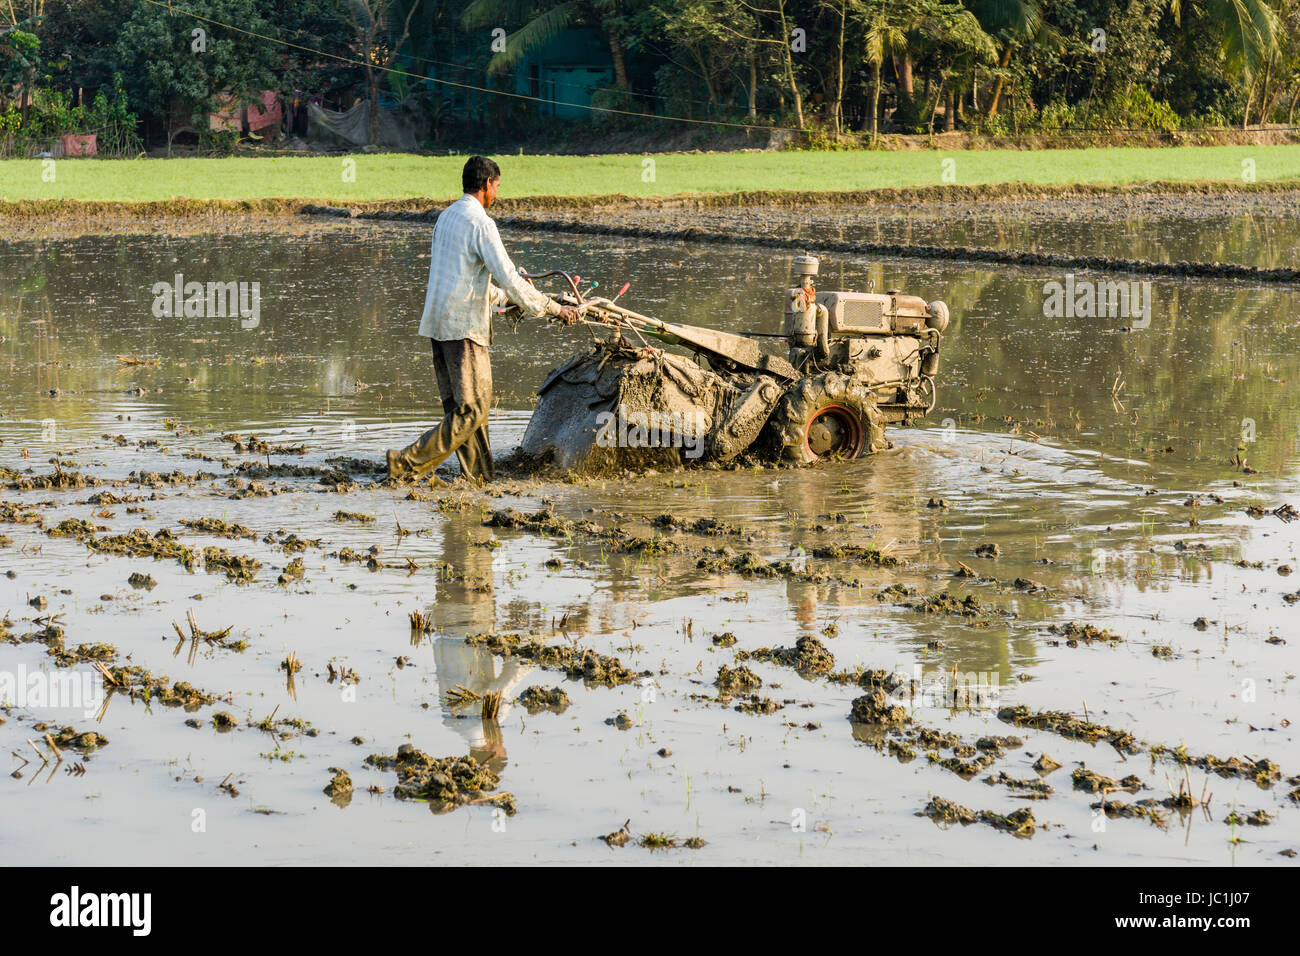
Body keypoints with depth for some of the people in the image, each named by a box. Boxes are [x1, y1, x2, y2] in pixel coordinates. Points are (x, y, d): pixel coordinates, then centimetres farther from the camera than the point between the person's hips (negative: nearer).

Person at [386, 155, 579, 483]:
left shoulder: (446, 217, 15)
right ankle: (409, 462, -12)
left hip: (438, 322, 9)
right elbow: (508, 277, -15)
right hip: (463, 326, -9)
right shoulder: (480, 223, -12)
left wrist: (507, 298, 35)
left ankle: (478, 477, 12)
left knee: (458, 405, 10)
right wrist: (554, 308, -7)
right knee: (472, 409, -7)